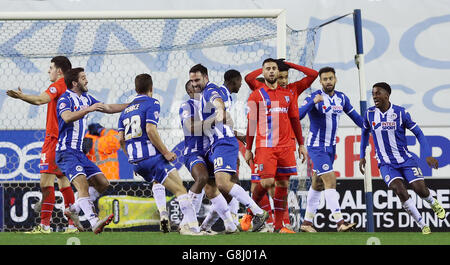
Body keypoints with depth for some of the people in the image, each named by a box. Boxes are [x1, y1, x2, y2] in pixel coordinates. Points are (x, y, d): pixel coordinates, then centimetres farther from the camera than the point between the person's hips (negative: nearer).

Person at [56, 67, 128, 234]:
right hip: (66, 151, -9)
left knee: (102, 184, 4)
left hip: (79, 152, 9)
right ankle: (94, 223, -40)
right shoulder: (65, 99, -10)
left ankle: (72, 210, 14)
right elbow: (67, 117, -30)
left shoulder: (86, 98, 17)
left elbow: (108, 108, 27)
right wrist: (88, 109, -36)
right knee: (82, 184, -26)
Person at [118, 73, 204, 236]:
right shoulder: (152, 103, -3)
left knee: (158, 181, 35)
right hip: (151, 155, -7)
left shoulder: (126, 110, 18)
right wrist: (166, 152, -11)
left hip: (135, 161, 7)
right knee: (180, 189, -9)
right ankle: (194, 227, -24)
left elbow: (121, 139, 13)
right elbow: (150, 130, -16)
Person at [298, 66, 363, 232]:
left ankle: (307, 222, 20)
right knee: (330, 181, -17)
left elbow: (355, 116, 18)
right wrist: (313, 102, -38)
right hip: (317, 146, -7)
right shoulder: (314, 98, -14)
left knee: (318, 185, 12)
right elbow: (297, 116, -26)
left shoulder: (341, 98, 6)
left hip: (330, 146, 7)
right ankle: (340, 223, -24)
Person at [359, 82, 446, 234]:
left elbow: (418, 133, -2)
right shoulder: (369, 114, -1)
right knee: (400, 191, -20)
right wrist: (362, 156, 18)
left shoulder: (401, 113, -9)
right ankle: (423, 226, -10)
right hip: (386, 163, 1)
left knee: (420, 189, -11)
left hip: (405, 159, -1)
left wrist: (428, 155, -10)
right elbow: (365, 133, 18)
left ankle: (434, 204, 27)